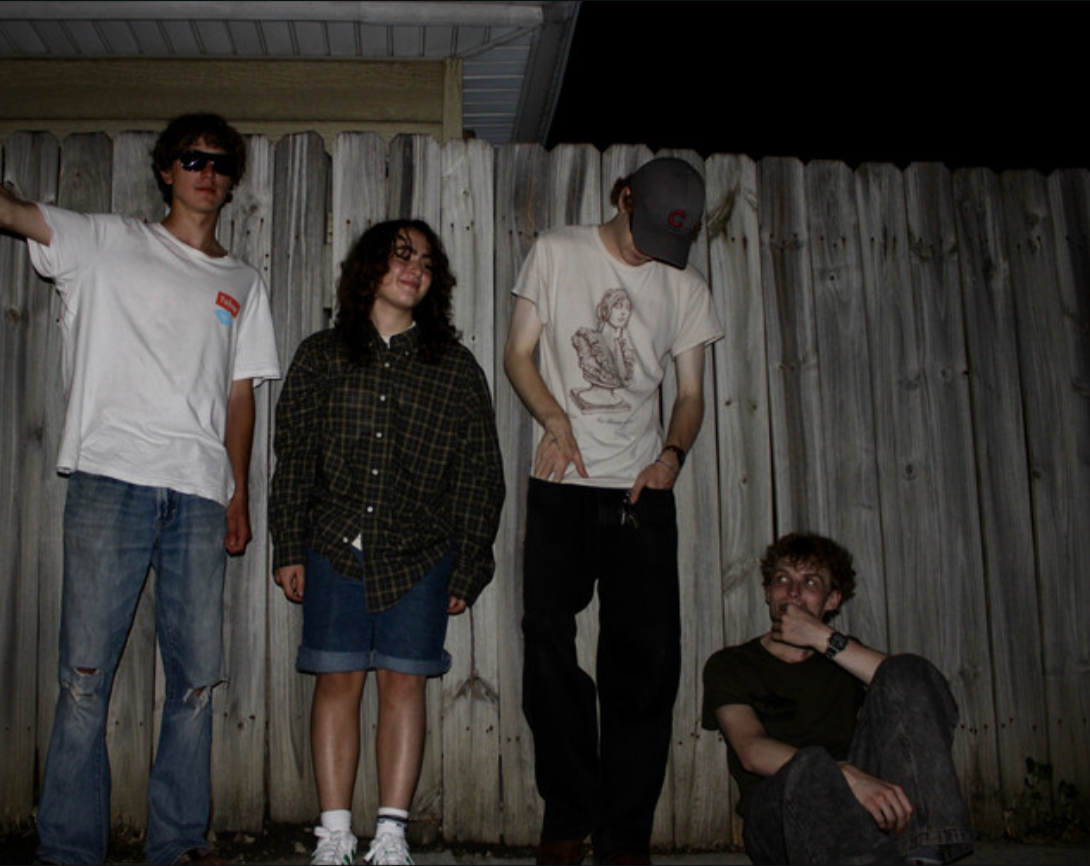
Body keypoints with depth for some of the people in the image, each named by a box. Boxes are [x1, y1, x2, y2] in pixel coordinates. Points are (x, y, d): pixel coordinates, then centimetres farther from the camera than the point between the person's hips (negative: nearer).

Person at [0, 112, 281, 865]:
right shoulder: (107, 242, 13)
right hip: (111, 476, -3)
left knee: (198, 675, 1)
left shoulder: (244, 286, 20)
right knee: (86, 671, -4)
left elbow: (239, 396, 17)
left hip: (200, 492, 3)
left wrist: (240, 493, 10)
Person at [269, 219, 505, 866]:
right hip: (336, 547, 0)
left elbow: (479, 478, 5)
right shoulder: (321, 356, 7)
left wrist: (466, 570, 0)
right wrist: (291, 549, 1)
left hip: (419, 554, 0)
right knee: (338, 681, 1)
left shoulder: (456, 369, 6)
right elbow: (293, 456, 7)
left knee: (403, 683, 2)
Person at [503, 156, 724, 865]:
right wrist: (554, 420, -12)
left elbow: (691, 393, 13)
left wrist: (674, 453, -8)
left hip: (642, 492, 2)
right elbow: (519, 353, 6)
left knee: (644, 662, -2)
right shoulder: (557, 253, 7)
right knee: (550, 652, -3)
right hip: (561, 488, -1)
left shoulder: (687, 289, 12)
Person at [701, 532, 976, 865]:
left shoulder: (846, 657, 23)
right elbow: (752, 751, -10)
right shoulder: (729, 666, 12)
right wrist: (847, 775, -26)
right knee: (808, 766, -38)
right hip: (780, 812, -3)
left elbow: (912, 684, 0)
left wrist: (825, 639, -5)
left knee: (910, 671, -17)